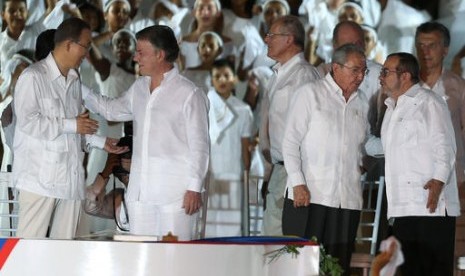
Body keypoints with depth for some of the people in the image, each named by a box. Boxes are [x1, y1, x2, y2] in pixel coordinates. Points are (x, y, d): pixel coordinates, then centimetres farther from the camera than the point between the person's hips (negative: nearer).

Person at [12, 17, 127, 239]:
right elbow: (27, 121, -17)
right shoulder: (33, 77, -8)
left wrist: (101, 142, 11)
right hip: (40, 177, -8)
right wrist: (71, 125, -14)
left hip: (69, 177, 8)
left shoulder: (74, 80, 17)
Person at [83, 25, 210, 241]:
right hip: (139, 191, 7)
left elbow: (199, 146, -7)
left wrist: (194, 188, -11)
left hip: (175, 193, -7)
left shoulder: (189, 94, -7)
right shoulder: (139, 88, 14)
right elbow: (112, 110, 31)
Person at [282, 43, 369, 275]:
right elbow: (290, 142, -3)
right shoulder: (310, 93, 0)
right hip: (308, 195, -5)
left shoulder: (361, 103, 16)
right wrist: (298, 182, -12)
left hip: (348, 200, 5)